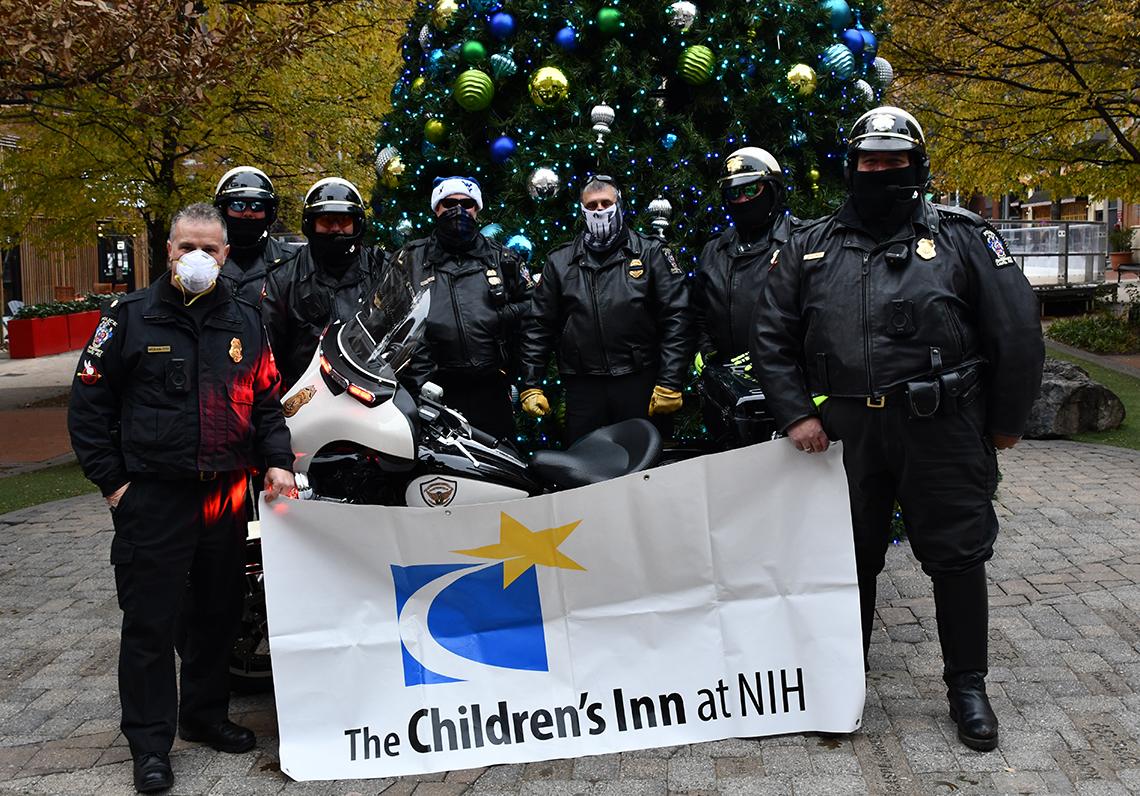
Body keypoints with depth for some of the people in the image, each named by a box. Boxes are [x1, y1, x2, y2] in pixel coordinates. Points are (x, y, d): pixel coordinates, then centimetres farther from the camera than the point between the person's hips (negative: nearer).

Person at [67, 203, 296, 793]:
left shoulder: (244, 322, 10)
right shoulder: (130, 317, -1)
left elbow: (267, 399, 17)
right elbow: (89, 403, -1)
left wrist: (277, 461, 2)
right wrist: (112, 480, -6)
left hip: (228, 494, 4)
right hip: (152, 495, -4)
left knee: (219, 612, 14)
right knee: (150, 621, 0)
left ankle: (205, 715, 31)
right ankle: (150, 743, 10)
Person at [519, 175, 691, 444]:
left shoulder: (651, 252, 5)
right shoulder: (560, 261, 12)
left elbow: (675, 319, -2)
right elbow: (538, 326, 12)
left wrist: (670, 383, -9)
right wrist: (531, 385, 5)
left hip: (640, 384, -1)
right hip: (582, 388, 2)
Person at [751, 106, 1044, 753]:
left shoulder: (962, 237, 2)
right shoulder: (811, 247, 9)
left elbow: (1017, 331, 2)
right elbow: (773, 337, 9)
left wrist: (1006, 421, 2)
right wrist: (797, 413, -1)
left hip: (942, 431, -2)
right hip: (845, 428, 2)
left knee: (957, 554, 5)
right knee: (851, 553, 12)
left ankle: (968, 685, 21)